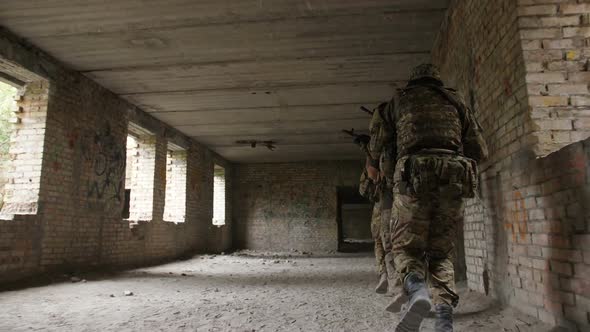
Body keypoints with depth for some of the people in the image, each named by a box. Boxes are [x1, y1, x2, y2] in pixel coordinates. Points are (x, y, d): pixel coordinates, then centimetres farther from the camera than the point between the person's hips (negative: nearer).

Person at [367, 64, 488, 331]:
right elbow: (480, 150, 18)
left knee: (406, 247, 6)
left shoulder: (399, 100, 19)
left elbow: (378, 143, 24)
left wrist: (371, 166, 43)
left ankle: (416, 290, -25)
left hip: (413, 179, -2)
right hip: (452, 181, 2)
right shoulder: (455, 100, 23)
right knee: (441, 252, 12)